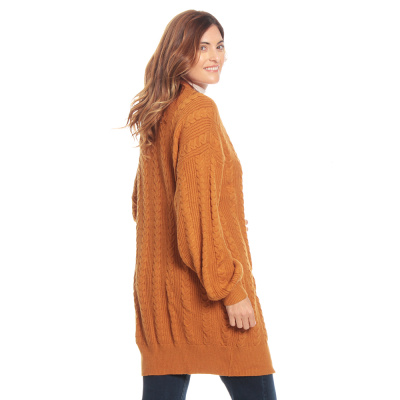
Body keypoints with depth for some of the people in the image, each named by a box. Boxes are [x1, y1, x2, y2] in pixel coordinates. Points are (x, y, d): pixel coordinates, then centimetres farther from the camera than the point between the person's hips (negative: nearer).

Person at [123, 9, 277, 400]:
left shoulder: (156, 116, 13)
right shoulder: (199, 111, -14)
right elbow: (198, 209, -20)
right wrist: (232, 290, -17)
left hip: (156, 285, 8)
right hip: (203, 292, -8)